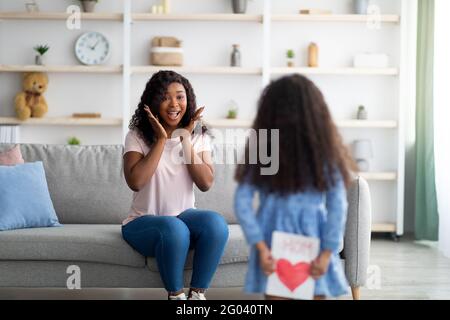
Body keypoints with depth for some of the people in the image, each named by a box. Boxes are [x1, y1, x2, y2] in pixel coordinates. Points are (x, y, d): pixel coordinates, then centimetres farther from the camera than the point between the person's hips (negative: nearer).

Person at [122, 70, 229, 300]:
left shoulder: (199, 136, 4)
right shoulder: (137, 136, -5)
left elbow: (206, 184, -8)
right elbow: (135, 182, -20)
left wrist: (186, 141, -12)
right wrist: (161, 140, -17)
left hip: (184, 215, 3)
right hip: (144, 221, -3)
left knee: (215, 222, -30)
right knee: (173, 228, -37)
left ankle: (197, 294, -16)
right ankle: (176, 295, -17)